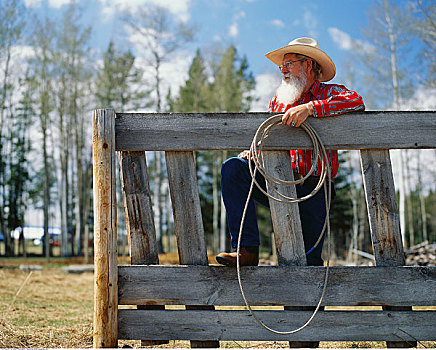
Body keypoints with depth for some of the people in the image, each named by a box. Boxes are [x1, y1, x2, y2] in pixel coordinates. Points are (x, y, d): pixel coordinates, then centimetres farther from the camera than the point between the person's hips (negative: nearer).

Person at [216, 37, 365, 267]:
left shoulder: (329, 93, 2)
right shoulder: (278, 100, 18)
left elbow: (356, 102, -21)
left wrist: (309, 107, -29)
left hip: (312, 190, -4)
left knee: (308, 261, -6)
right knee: (233, 168, -21)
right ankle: (247, 250, -23)